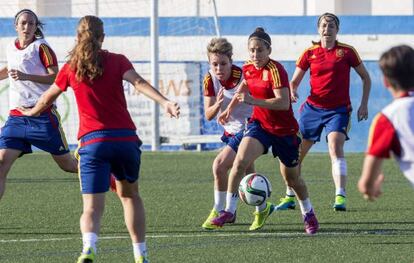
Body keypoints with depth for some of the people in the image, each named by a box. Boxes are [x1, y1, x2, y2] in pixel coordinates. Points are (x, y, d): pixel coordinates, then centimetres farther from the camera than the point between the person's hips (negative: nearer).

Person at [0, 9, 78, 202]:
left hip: (43, 116, -5)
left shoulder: (41, 47, -6)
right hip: (16, 118, 5)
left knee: (67, 164, 5)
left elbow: (55, 77, -15)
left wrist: (25, 76, -25)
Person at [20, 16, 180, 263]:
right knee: (129, 194, 24)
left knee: (92, 207, -6)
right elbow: (138, 82, -13)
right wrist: (165, 102, -25)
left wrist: (33, 112, 46)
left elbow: (48, 97, 25)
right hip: (125, 138, 1)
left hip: (92, 141, -1)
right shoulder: (117, 61, 6)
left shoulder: (71, 68, 10)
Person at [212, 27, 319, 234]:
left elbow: (284, 103, -32)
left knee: (292, 178, 13)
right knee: (240, 161, -22)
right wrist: (230, 109, 22)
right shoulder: (248, 69, -2)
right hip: (259, 123, 4)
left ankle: (308, 214, 39)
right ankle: (229, 210, -16)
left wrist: (253, 101, -39)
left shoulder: (275, 70, -23)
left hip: (284, 130, -4)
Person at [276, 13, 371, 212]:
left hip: (338, 110, -3)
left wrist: (364, 104, 1)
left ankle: (340, 197, -29)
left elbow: (365, 77, 8)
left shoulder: (347, 52, -2)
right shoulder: (310, 53, 3)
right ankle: (290, 197, 25)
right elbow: (294, 81, 7)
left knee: (335, 147, -24)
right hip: (312, 108, 3)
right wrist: (292, 92, -16)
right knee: (296, 152, 7)